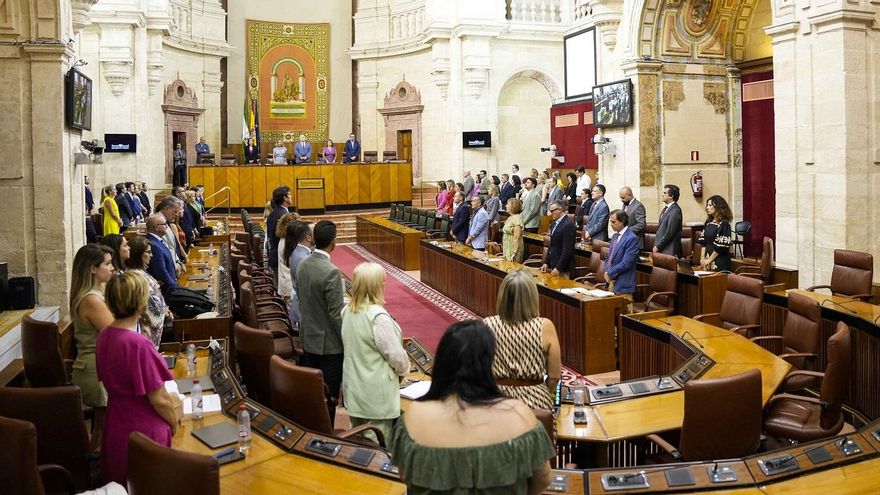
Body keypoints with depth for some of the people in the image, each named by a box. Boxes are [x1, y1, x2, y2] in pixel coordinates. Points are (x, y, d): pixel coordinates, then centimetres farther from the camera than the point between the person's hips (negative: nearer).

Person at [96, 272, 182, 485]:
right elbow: (159, 400, -21)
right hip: (143, 434, -7)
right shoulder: (138, 344, -28)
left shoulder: (105, 336, -2)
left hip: (116, 430, 8)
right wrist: (174, 422, -1)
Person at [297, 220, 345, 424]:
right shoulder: (331, 272, -24)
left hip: (308, 338, 8)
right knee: (329, 396, 4)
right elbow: (336, 314, -21)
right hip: (329, 343, -8)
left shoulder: (302, 265, 0)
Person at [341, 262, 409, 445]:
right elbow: (396, 355, -20)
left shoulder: (347, 311, 1)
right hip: (375, 394, -8)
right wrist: (404, 369, 0)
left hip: (352, 388, 8)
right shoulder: (378, 317, -24)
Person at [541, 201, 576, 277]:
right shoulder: (555, 223, 11)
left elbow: (567, 250, -20)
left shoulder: (568, 224, -17)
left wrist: (558, 268, -20)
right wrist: (546, 262, 11)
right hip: (553, 265, 8)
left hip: (562, 268, -8)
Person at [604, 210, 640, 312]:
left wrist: (610, 273, -11)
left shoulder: (632, 238, -15)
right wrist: (607, 272, -1)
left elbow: (626, 263, -20)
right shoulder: (615, 236, 13)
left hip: (622, 284, -8)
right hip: (611, 281, 8)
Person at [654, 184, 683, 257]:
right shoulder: (666, 208, 14)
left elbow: (670, 233, -17)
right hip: (661, 250, 8)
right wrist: (656, 245, 9)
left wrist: (657, 246, -11)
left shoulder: (675, 211, -15)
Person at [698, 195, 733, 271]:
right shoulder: (708, 223, 10)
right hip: (707, 262, 6)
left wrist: (709, 260, -12)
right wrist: (703, 258, 1)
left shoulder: (724, 224, -11)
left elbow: (721, 247, -15)